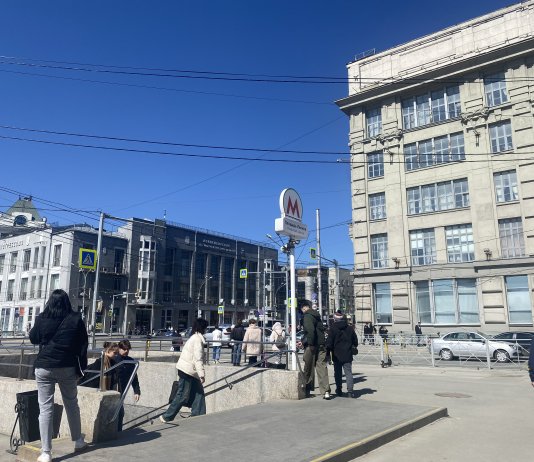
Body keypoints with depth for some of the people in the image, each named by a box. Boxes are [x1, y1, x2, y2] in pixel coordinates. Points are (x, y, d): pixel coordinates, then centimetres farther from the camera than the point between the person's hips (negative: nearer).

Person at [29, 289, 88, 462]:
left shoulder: (42, 319, -4)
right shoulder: (76, 319, -4)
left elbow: (33, 339, 13)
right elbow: (82, 346, -2)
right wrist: (81, 368, 6)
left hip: (44, 367, -1)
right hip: (67, 368, 1)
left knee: (45, 408, 3)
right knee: (72, 404, 17)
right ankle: (78, 441, 29)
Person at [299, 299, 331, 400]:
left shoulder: (307, 316, -9)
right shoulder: (316, 315, 18)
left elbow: (310, 330, -24)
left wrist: (310, 344, -20)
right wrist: (302, 341, 31)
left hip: (312, 346, -7)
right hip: (321, 345, 7)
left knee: (309, 368, 6)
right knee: (322, 367, 3)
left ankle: (307, 390, 17)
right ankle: (326, 391, -4)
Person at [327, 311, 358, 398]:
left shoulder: (332, 329, -9)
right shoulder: (350, 328, 3)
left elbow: (329, 342, -11)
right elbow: (355, 341, 11)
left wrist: (328, 353, -2)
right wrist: (351, 347, 29)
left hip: (337, 355, -2)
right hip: (347, 355, 2)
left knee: (338, 373, 11)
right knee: (348, 373, 2)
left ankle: (339, 390, 17)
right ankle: (350, 390, -9)